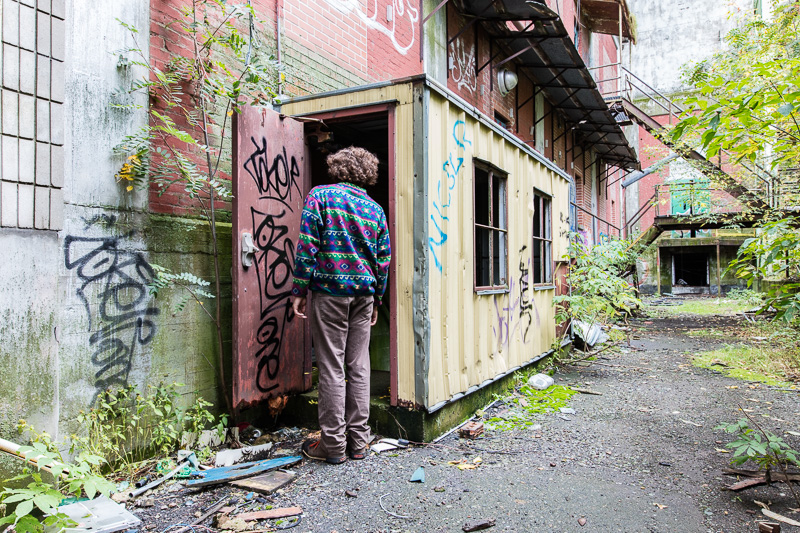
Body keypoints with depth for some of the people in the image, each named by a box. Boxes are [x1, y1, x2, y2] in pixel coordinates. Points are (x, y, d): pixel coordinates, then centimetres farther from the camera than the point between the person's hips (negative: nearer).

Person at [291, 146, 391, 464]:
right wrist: (376, 299, 19)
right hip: (363, 294, 4)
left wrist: (299, 290, -4)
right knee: (358, 366, 8)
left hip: (329, 289, -4)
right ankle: (358, 442, 15)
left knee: (331, 368, 0)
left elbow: (307, 245, -7)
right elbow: (384, 258, 12)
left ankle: (333, 445, 7)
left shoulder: (320, 195, 1)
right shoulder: (375, 208, 12)